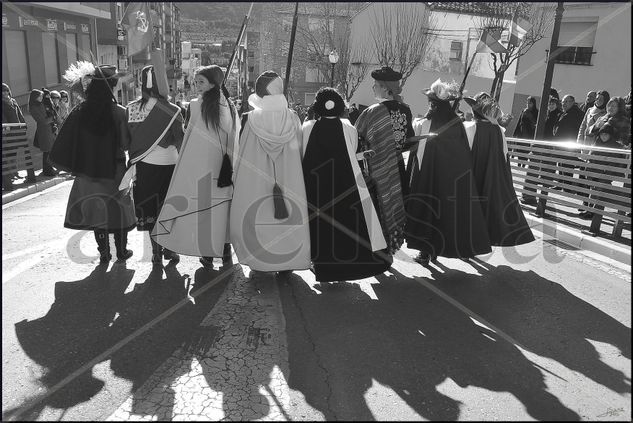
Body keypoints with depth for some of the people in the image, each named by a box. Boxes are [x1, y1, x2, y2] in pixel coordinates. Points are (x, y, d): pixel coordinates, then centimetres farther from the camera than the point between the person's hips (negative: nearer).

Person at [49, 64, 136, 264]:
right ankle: (121, 251, 21)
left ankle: (104, 253, 20)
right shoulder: (119, 112, -14)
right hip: (115, 172, -2)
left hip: (89, 172, 2)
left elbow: (65, 144, -4)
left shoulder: (79, 112, -6)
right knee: (118, 210, 12)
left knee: (96, 210, 13)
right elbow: (126, 144, -10)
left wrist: (76, 167, 6)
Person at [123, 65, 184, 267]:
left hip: (145, 165, 2)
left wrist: (133, 163, 5)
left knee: (149, 208, 11)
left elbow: (130, 140, -2)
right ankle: (168, 247, 20)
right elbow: (179, 141, -8)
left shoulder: (132, 109, -6)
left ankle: (156, 252, 17)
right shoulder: (172, 111, -12)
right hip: (169, 164, -1)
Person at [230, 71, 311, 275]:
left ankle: (257, 263, 18)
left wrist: (237, 179, 10)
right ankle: (287, 262, 20)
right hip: (289, 179, 1)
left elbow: (242, 154, -2)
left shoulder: (249, 119, -9)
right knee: (288, 217, 12)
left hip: (255, 180, -1)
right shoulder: (292, 118, -6)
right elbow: (299, 151, 1)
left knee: (256, 217, 11)